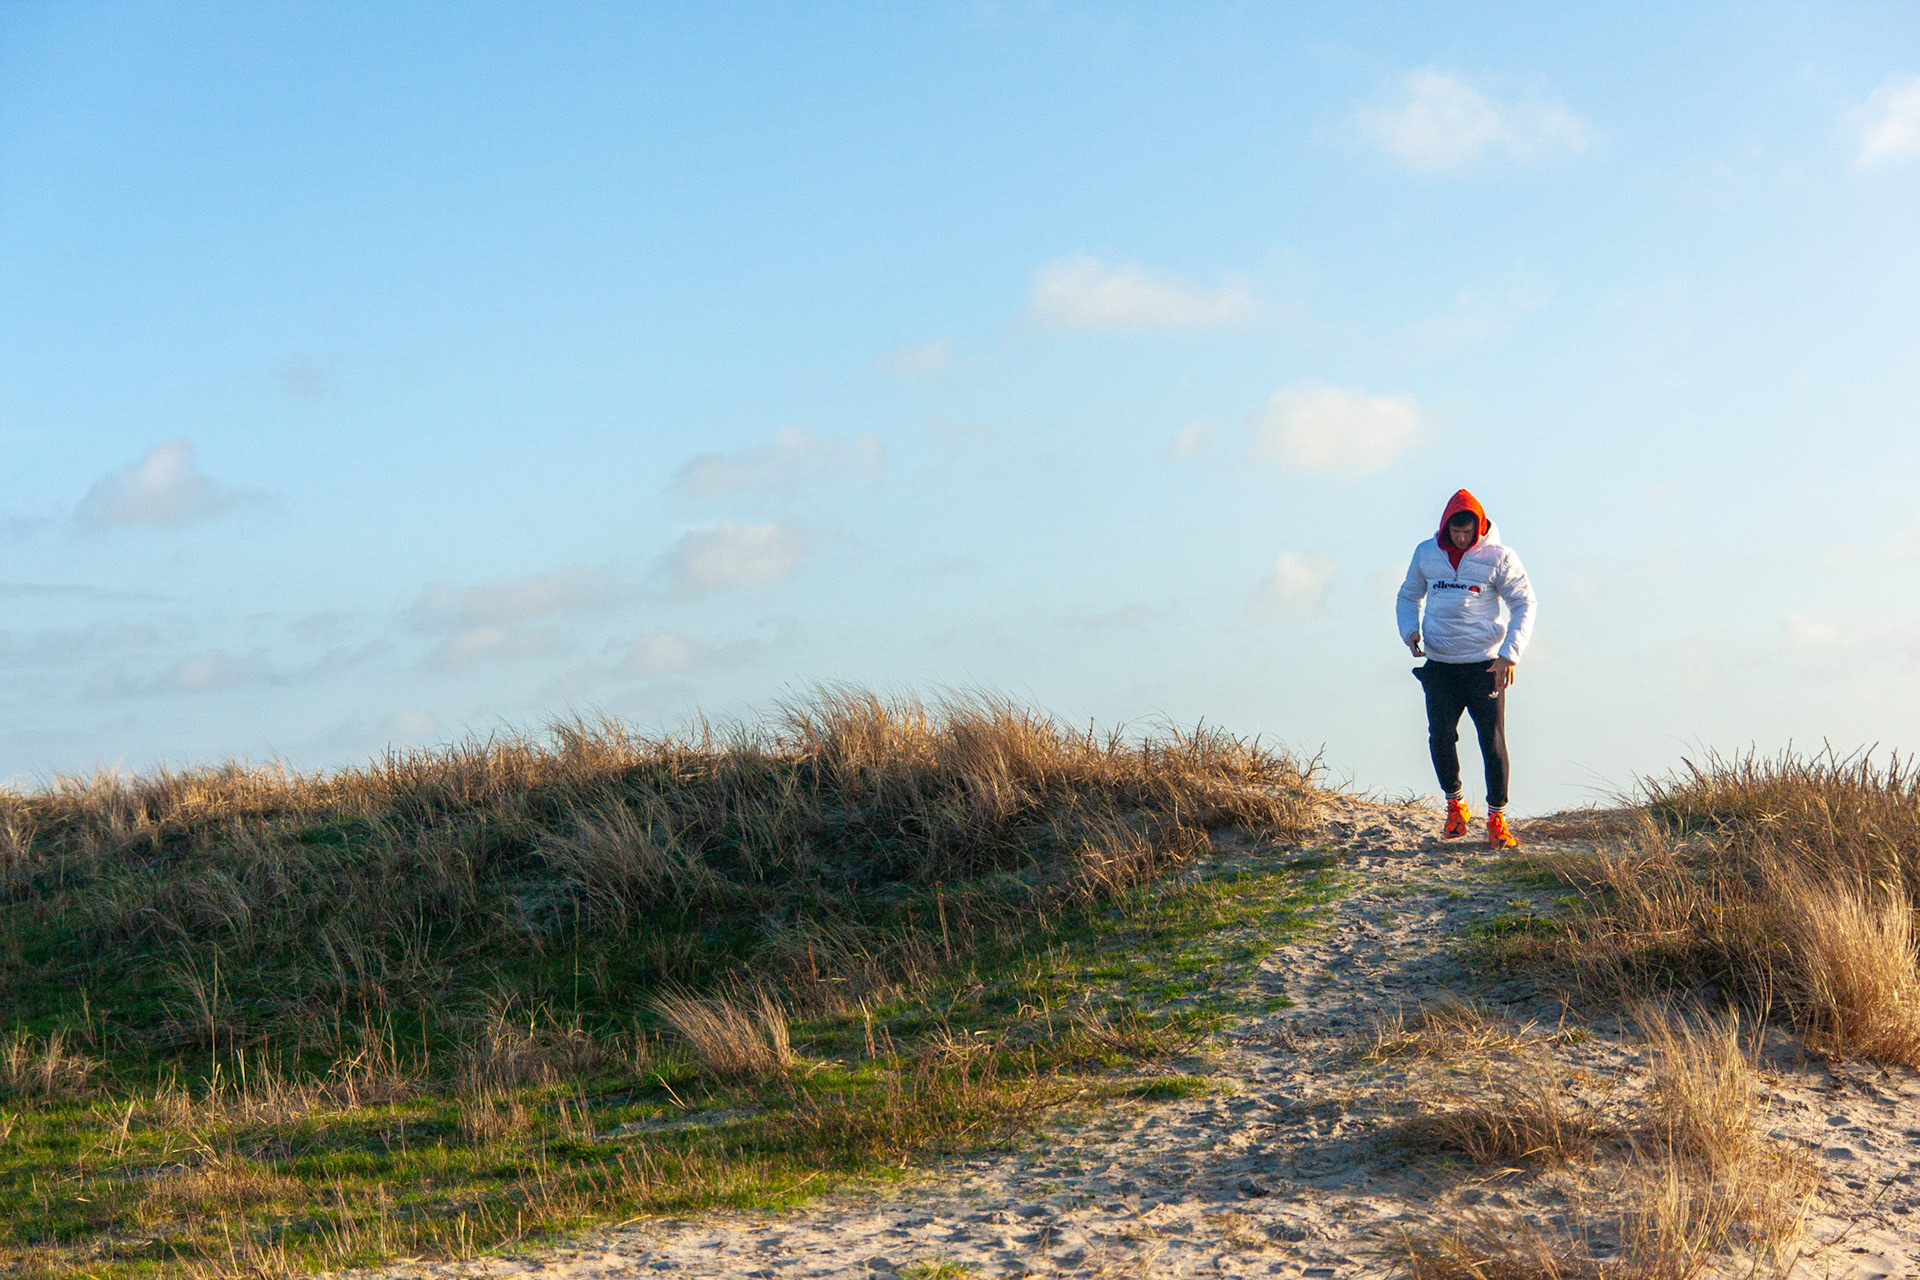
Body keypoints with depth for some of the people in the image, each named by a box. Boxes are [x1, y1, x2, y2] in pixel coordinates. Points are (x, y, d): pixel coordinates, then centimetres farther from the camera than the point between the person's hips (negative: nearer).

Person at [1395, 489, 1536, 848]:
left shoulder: (1498, 557, -4)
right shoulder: (1426, 554, 7)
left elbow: (1524, 605, -1)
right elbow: (1408, 597, 20)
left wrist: (1509, 654, -13)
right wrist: (1410, 630, -1)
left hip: (1485, 665, -3)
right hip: (1440, 665, 3)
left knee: (1493, 741, -5)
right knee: (1440, 738, -4)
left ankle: (1497, 819, 6)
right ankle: (1455, 806, 20)